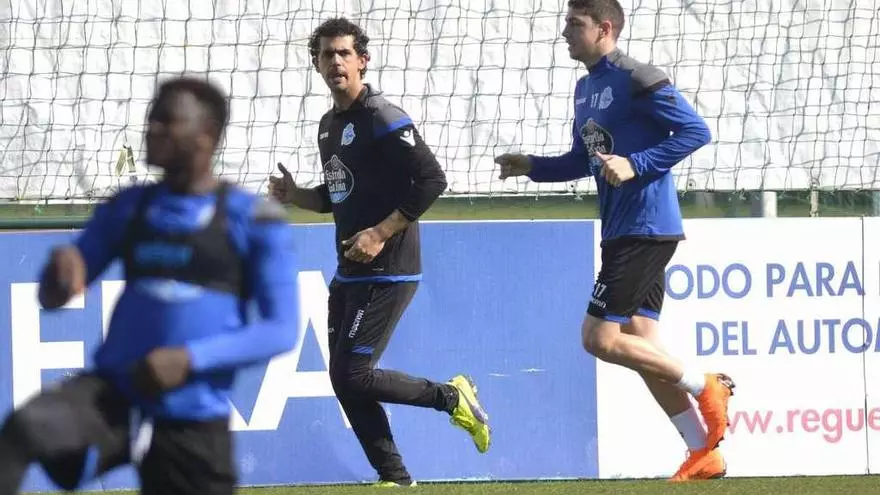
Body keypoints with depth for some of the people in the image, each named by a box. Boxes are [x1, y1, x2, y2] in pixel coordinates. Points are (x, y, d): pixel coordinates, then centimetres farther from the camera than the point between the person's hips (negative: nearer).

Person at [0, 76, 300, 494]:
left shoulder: (253, 219, -1)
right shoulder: (127, 208, 12)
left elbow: (282, 330, -4)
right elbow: (52, 298, 15)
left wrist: (191, 358, -17)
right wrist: (61, 268, -10)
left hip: (194, 421, -2)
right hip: (113, 396, 2)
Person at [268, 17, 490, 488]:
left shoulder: (382, 119, -14)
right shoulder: (329, 125, 14)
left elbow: (431, 180, -19)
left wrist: (381, 234, -22)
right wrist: (294, 195, 6)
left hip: (386, 272, -9)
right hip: (349, 273, 9)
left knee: (353, 375, -13)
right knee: (344, 380, 6)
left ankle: (452, 397, 6)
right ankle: (396, 480, 13)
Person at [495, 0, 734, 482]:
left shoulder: (636, 80, -13)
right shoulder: (585, 88, 15)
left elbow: (695, 131, -17)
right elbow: (584, 160, 26)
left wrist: (636, 165, -23)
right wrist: (532, 167, 11)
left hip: (645, 229, -10)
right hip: (621, 231, 10)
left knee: (599, 337, -11)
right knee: (640, 345, 7)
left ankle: (704, 387, 0)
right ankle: (703, 455, 11)